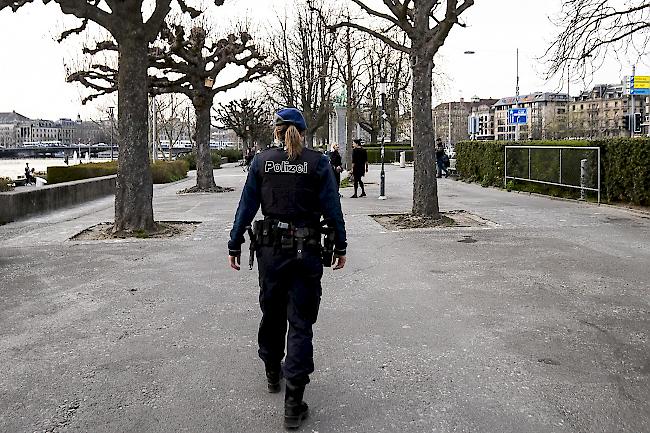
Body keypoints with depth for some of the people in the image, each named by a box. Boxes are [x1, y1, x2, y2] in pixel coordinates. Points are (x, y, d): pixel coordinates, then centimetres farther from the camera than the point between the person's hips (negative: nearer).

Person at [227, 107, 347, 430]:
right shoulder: (318, 162, -4)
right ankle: (293, 404, 2)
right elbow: (332, 210, -4)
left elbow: (246, 207, 1)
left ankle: (273, 374, 41)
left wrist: (235, 246, 8)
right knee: (300, 323, 3)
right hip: (307, 250, -2)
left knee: (271, 314, 21)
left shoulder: (261, 161, 0)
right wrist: (340, 247, 5)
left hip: (270, 249, 2)